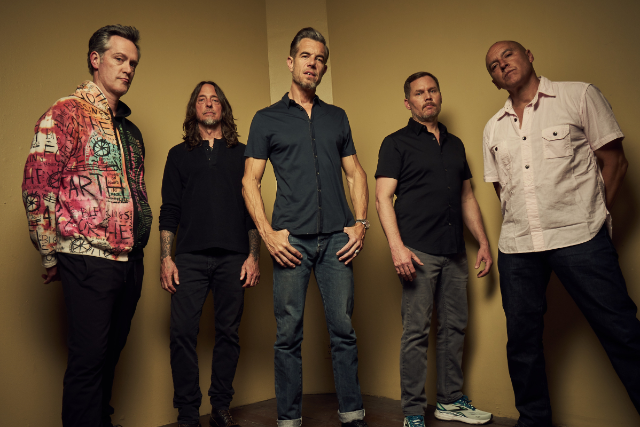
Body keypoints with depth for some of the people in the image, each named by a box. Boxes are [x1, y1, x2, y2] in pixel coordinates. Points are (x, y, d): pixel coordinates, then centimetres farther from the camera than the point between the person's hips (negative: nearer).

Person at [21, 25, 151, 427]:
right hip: (90, 258, -7)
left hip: (130, 260, 7)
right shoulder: (66, 113, -5)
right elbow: (37, 185, -10)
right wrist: (51, 255, -7)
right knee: (89, 359, -2)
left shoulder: (130, 128, 18)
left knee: (111, 354, 16)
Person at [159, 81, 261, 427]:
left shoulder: (242, 153, 14)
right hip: (190, 257, 0)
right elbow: (169, 210, 9)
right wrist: (165, 258, 0)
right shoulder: (179, 154, 15)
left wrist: (253, 256, 1)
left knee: (228, 333, 5)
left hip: (233, 257, 0)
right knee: (182, 333, -7)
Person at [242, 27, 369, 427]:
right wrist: (268, 234, -7)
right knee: (289, 334, 2)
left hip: (337, 238, 2)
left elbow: (356, 173, 17)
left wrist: (360, 222, 3)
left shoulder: (337, 117, 18)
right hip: (291, 240, -2)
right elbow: (250, 181, 5)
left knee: (343, 329, 3)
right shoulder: (267, 119, 9)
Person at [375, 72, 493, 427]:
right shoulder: (396, 143, 2)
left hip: (454, 251, 6)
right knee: (416, 331, -4)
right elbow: (383, 198, -6)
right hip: (418, 250, -6)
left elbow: (467, 198, 21)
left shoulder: (455, 144, 19)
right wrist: (396, 246, -18)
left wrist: (484, 243, 15)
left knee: (454, 327, 10)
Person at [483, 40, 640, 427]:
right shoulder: (494, 128, 15)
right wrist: (527, 224, 9)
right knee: (522, 340, 9)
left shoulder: (579, 96, 3)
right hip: (518, 247, 4)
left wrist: (591, 217, 2)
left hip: (579, 239, -4)